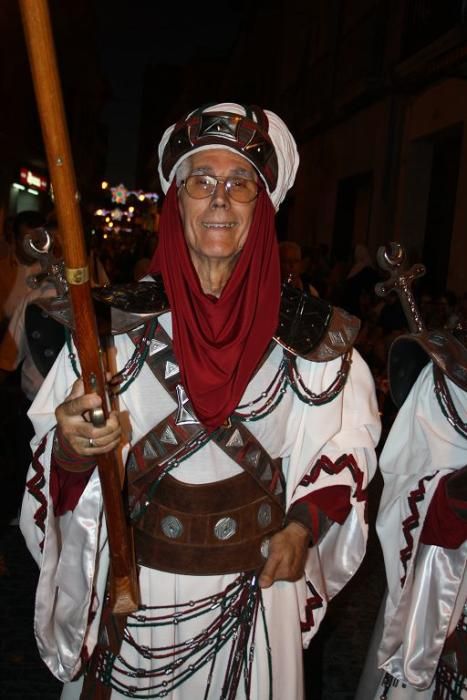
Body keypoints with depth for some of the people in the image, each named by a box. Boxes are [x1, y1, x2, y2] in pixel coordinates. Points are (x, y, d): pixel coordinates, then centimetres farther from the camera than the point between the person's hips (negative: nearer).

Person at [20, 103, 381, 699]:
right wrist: (73, 447, -30)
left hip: (255, 588, 1)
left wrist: (303, 526, -8)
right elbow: (57, 466, -9)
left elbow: (348, 445, 3)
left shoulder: (305, 332, -9)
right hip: (137, 588, 0)